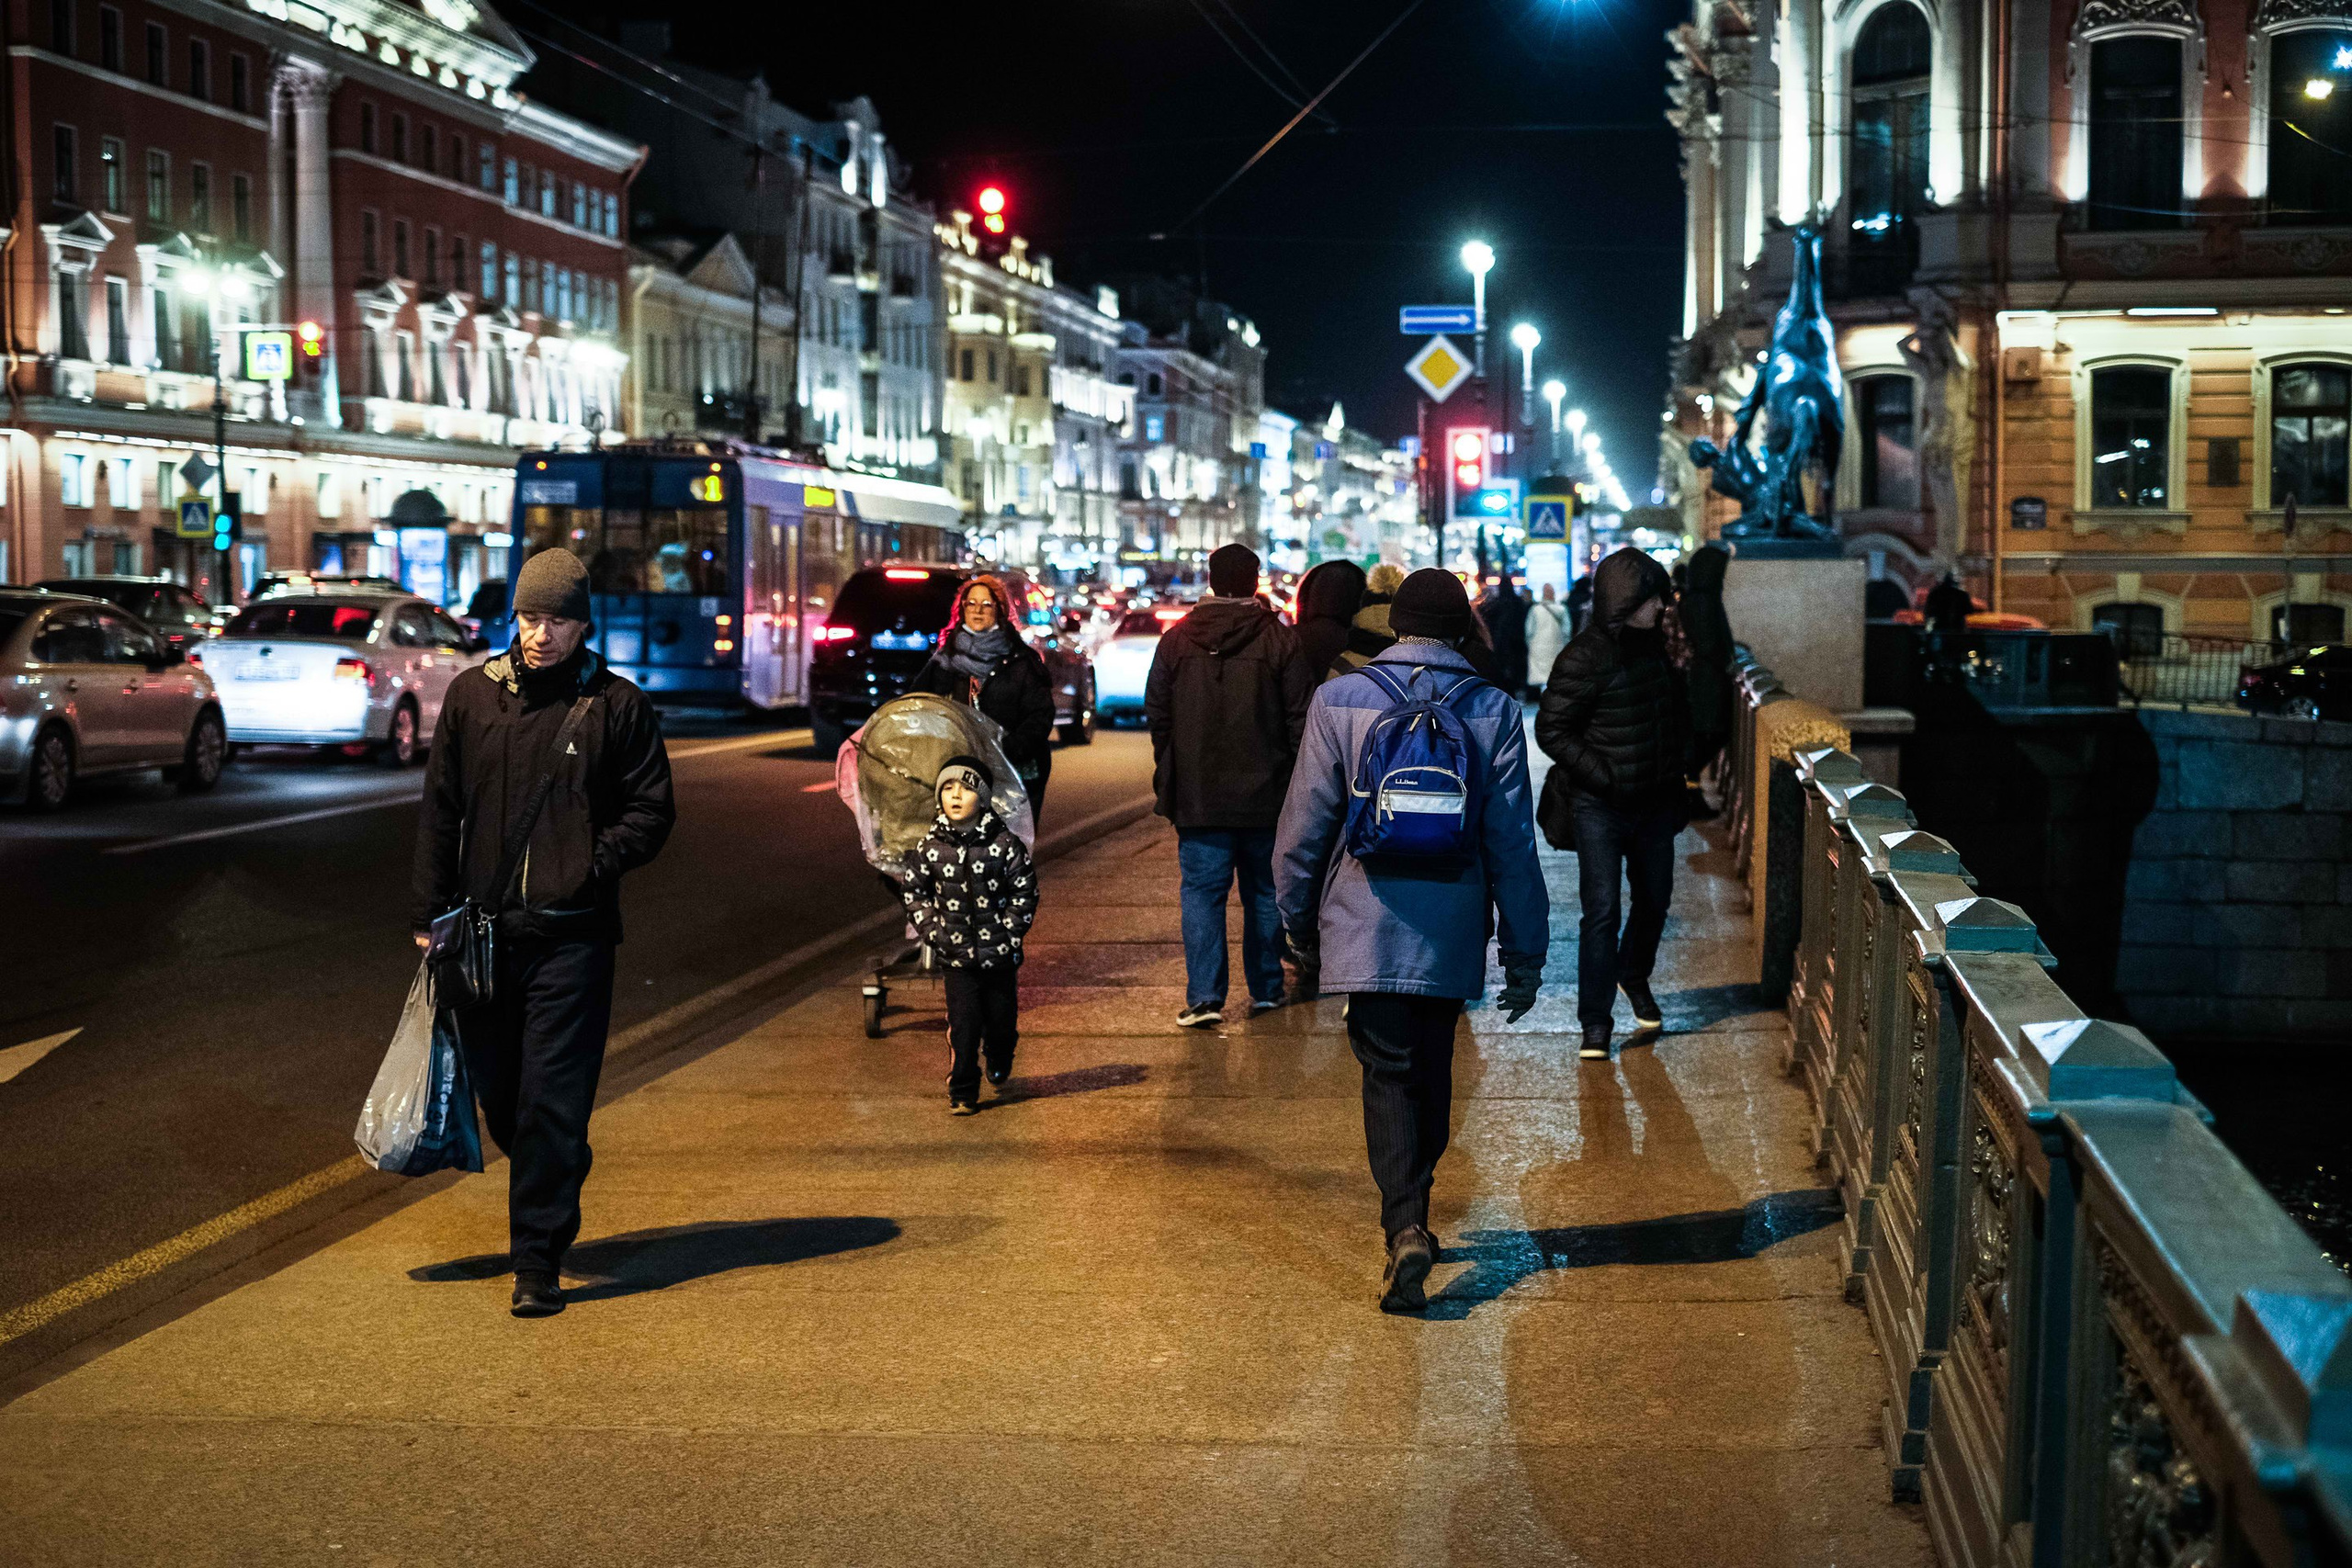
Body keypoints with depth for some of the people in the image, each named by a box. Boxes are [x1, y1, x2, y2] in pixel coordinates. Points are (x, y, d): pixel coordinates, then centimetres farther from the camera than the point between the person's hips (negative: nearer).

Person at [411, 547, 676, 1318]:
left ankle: (538, 1262, 0)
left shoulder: (617, 706, 0)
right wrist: (429, 915, 7)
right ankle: (551, 1201, 39)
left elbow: (652, 812, 3)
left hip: (573, 936, -3)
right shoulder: (473, 694, 7)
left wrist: (592, 866, -13)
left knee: (553, 1104, -5)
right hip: (484, 931, 4)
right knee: (497, 1095, 12)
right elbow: (440, 811, 11)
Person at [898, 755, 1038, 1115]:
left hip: (1000, 954, 0)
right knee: (963, 1025, -4)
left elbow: (1025, 892, -1)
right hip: (956, 955, 0)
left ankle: (1000, 1073, 41)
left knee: (1002, 1022, 12)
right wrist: (931, 930, -1)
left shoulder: (1004, 843, -7)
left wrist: (1009, 931, -9)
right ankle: (963, 1094, 6)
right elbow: (913, 890, 9)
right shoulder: (931, 846, -2)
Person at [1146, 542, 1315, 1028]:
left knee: (1202, 892, 2)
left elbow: (1156, 715, 5)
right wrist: (1297, 782, 3)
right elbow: (1301, 720, -6)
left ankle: (1204, 996, -7)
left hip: (1197, 796, 1)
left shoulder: (1175, 641, 0)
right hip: (1265, 795, 0)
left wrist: (1169, 778, 16)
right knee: (1265, 891, 13)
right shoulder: (1281, 642, -6)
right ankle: (1265, 988, 20)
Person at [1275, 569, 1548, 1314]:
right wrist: (1525, 952, 6)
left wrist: (1299, 920, 12)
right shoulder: (1493, 712, -1)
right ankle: (1410, 1212, 29)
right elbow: (1513, 841, 0)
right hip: (1452, 934, 2)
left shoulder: (1339, 702, -4)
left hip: (1365, 926, -1)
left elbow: (1304, 825, -1)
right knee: (1431, 1073, 17)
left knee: (1389, 1074, 1)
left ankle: (1405, 1227, -16)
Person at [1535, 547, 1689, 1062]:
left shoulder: (1656, 645, 5)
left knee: (1654, 900, 17)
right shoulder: (1585, 658, -16)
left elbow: (1678, 707, 21)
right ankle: (1595, 1022, 0)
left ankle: (1634, 976, 43)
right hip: (1600, 807, -6)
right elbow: (1551, 730, -15)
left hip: (1655, 802, 7)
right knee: (1601, 912, -8)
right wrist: (1603, 774, -19)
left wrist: (1676, 758, 9)